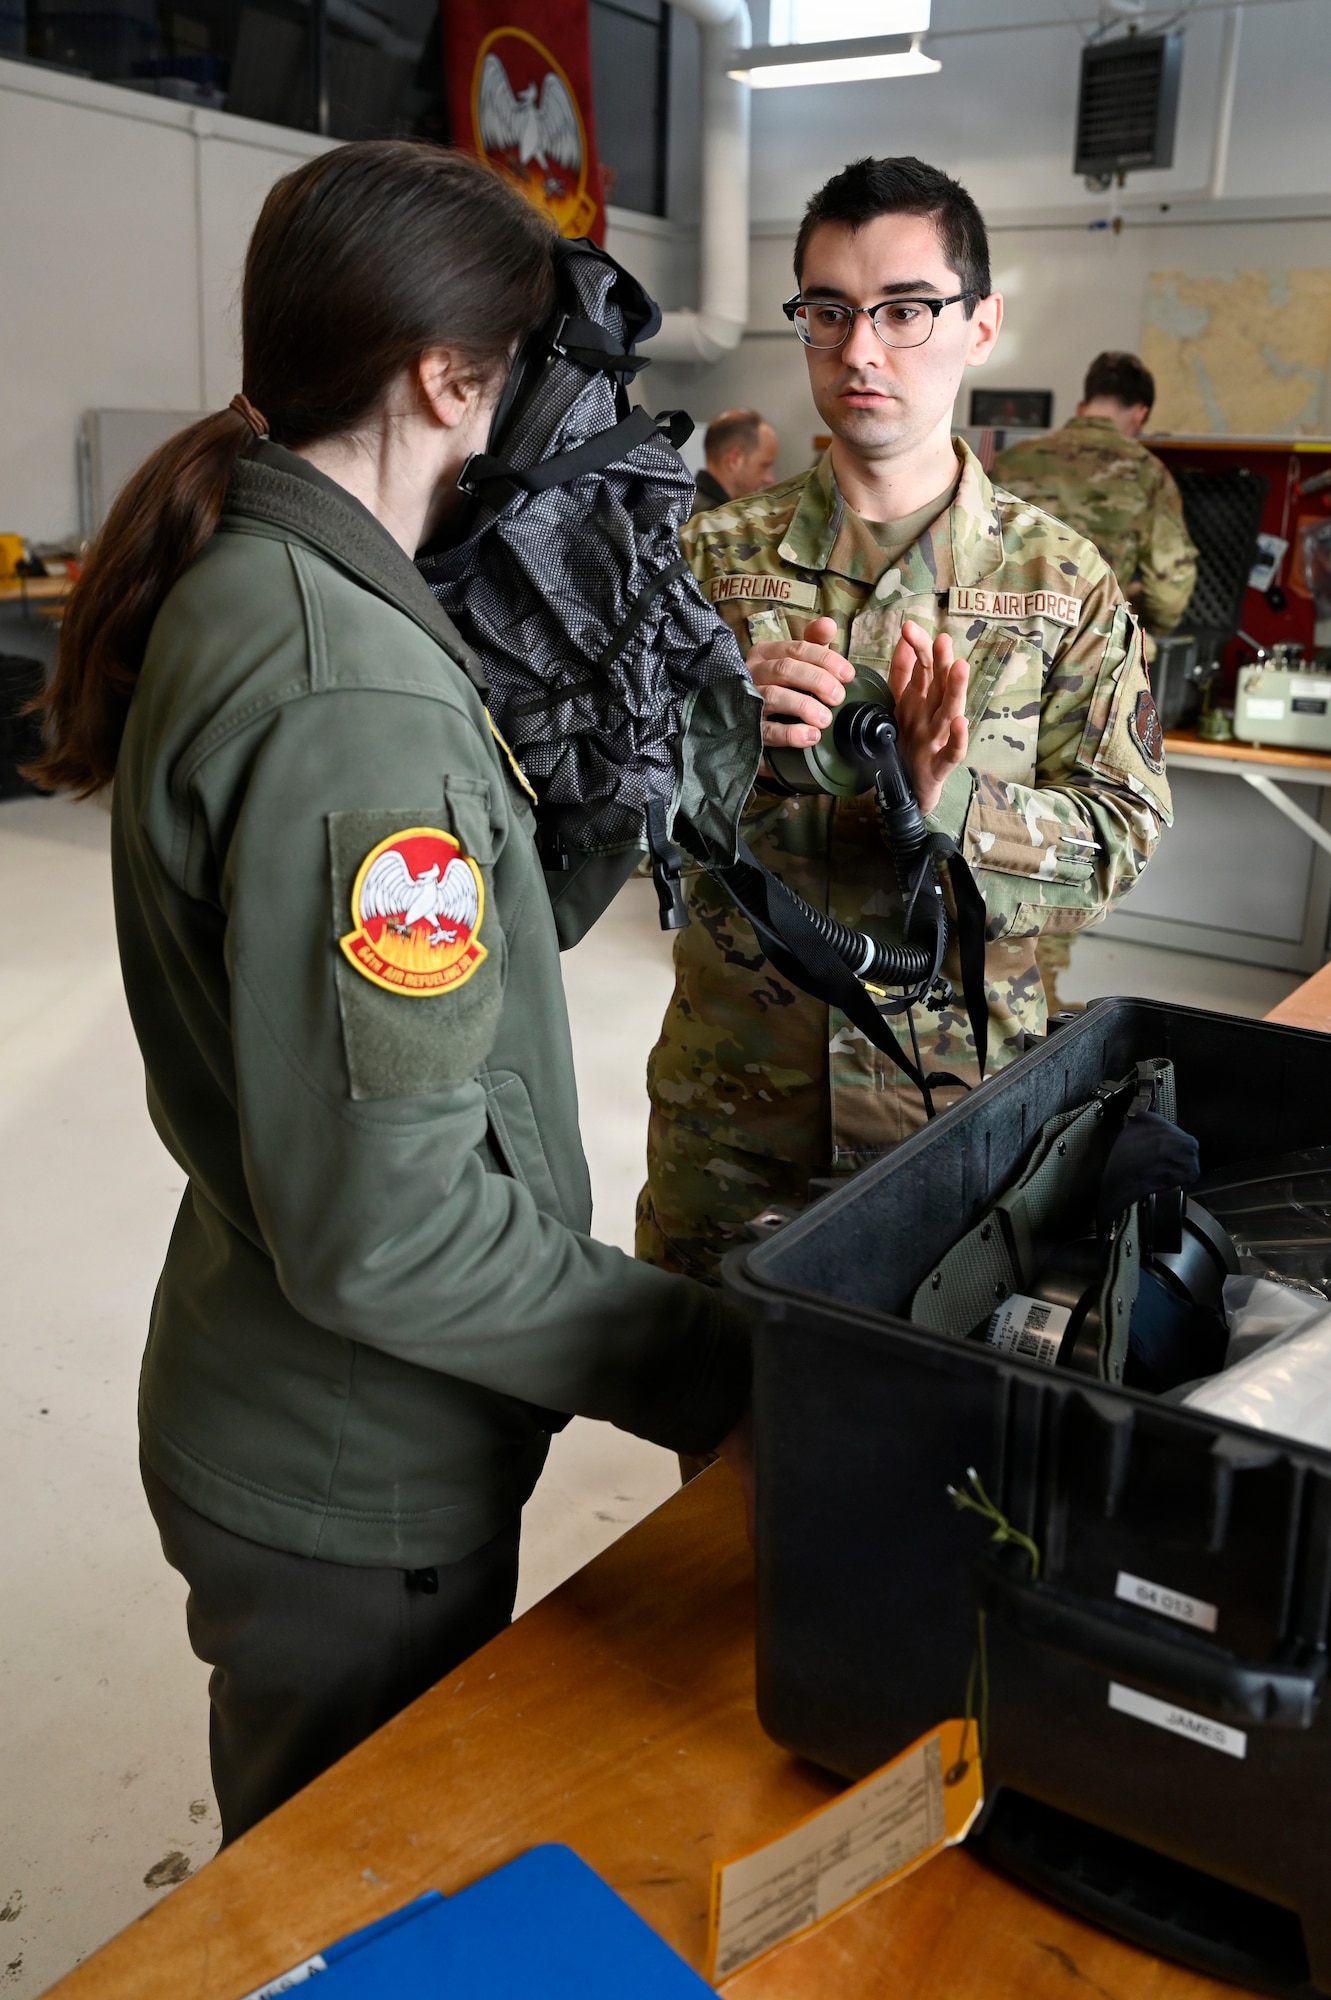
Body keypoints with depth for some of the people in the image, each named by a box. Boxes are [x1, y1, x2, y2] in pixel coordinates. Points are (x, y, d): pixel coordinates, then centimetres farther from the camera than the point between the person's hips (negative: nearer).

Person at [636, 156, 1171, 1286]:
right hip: (729, 1102, 1)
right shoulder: (715, 557, 0)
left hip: (963, 1096, 0)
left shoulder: (1064, 582, -2)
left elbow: (1121, 839, -8)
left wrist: (951, 800, -26)